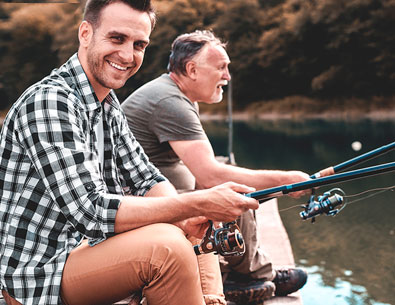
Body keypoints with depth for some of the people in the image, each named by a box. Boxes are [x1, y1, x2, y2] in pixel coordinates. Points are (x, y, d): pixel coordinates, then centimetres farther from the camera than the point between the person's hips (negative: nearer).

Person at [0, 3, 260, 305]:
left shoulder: (109, 105, 8)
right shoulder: (49, 101, -22)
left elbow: (146, 180, 8)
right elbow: (92, 210, -29)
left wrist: (187, 217, -14)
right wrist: (199, 204, -29)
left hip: (85, 245, 9)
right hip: (38, 273, -9)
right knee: (166, 246, -29)